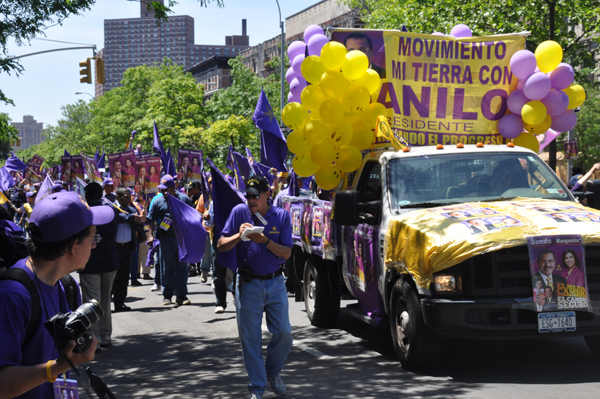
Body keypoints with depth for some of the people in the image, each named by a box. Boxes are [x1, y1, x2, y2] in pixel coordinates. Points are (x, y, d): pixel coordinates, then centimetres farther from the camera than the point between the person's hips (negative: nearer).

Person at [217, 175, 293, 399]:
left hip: (275, 283, 1)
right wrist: (239, 235, -18)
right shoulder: (239, 212, -1)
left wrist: (265, 241, -20)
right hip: (248, 285, -1)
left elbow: (286, 253, -5)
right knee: (250, 337, 1)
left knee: (284, 333, 0)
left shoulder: (281, 216, 0)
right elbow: (221, 246, 0)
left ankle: (272, 373, 27)